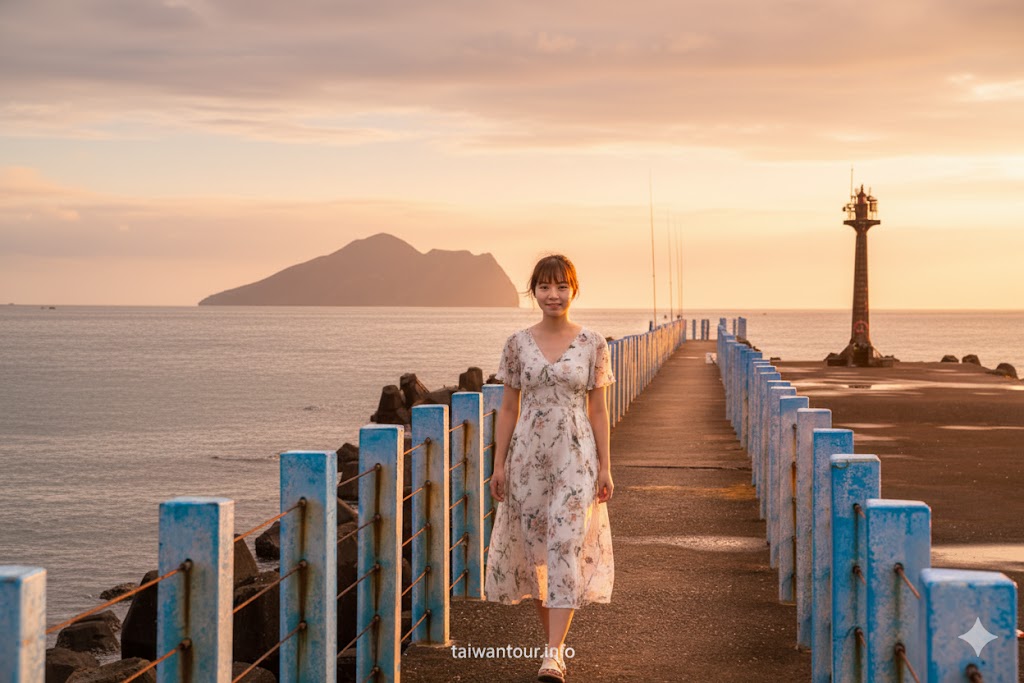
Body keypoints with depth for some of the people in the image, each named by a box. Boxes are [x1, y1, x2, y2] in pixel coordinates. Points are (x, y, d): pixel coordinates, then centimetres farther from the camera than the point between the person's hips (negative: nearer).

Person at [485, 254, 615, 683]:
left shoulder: (592, 345, 0)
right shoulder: (518, 345, 3)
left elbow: (598, 410, 3)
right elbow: (508, 409, 6)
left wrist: (605, 467, 0)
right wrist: (499, 465, 2)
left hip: (575, 458, -2)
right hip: (528, 455, 2)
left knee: (567, 548, -9)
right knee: (533, 549, 6)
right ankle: (554, 640, 23)